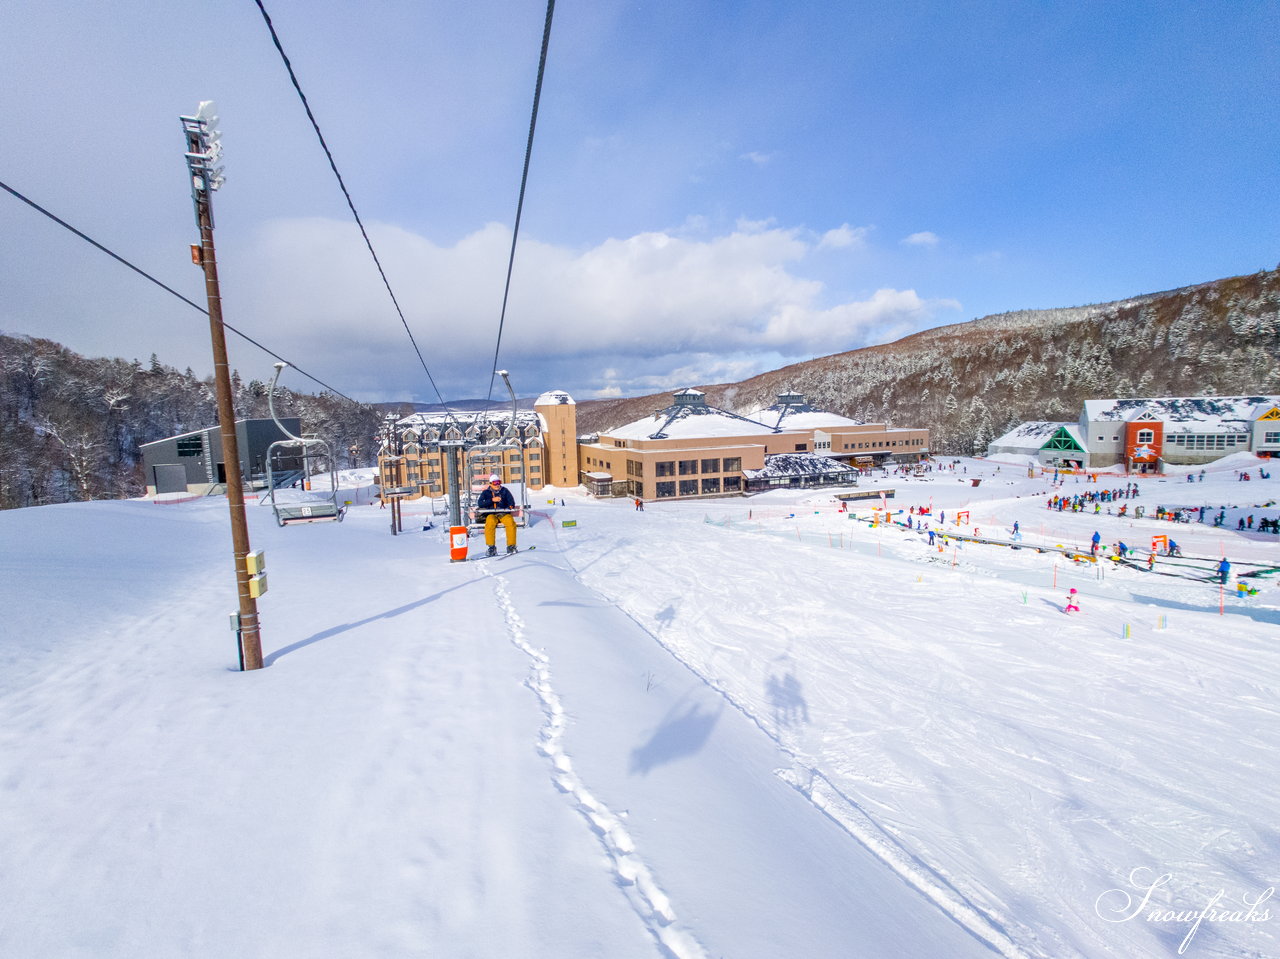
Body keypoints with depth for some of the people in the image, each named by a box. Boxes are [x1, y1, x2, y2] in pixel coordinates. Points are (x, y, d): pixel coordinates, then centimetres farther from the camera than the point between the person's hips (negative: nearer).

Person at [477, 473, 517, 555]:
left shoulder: (504, 491, 17)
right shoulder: (486, 493, 14)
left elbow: (511, 501, 12)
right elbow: (480, 503, 0)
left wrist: (511, 506, -11)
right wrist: (492, 500, -10)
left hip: (504, 513, 1)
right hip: (491, 514, -1)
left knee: (511, 522, -32)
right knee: (490, 522, -36)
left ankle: (511, 546, -24)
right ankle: (491, 547, -28)